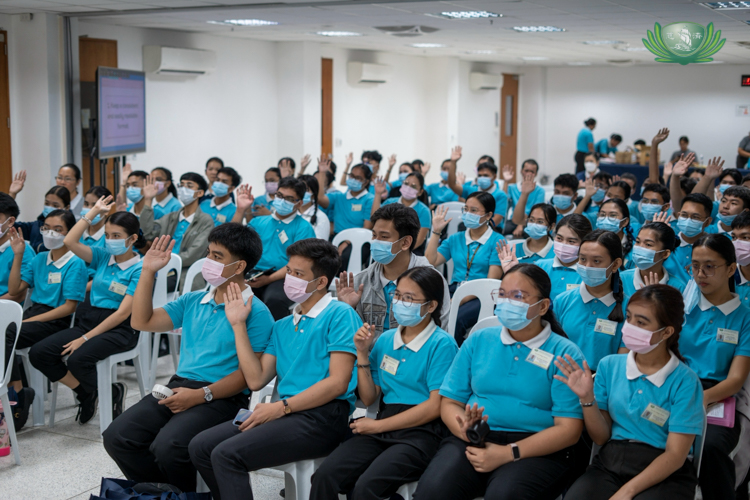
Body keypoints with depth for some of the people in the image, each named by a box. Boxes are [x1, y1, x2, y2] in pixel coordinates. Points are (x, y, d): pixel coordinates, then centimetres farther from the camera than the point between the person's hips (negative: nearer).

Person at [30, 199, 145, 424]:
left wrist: (85, 338, -17)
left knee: (78, 359, -33)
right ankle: (85, 393, 8)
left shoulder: (139, 270, -9)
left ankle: (112, 392, -2)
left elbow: (123, 313, -14)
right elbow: (69, 242, -3)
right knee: (38, 353, -12)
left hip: (119, 329, -7)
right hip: (87, 319, 7)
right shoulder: (103, 257, 9)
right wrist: (94, 212, 0)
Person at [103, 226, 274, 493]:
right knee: (117, 437, -11)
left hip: (221, 397, -7)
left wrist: (202, 395, -19)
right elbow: (142, 321, 17)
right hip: (179, 385, 7)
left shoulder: (255, 311, -6)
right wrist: (148, 271, 11)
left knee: (167, 447, -30)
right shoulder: (193, 301, 17)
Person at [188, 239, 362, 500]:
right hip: (285, 411, 8)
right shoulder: (282, 326, 21)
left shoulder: (339, 315, -4)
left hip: (322, 417, -8)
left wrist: (281, 407, -14)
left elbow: (337, 383, -12)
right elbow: (256, 379, 12)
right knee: (200, 446, -5)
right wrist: (238, 325, 13)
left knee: (227, 454, -22)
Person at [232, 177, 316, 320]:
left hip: (283, 278, -4)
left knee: (274, 299, -38)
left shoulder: (303, 228, 5)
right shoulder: (259, 222, 21)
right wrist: (240, 210, 6)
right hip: (253, 274, 4)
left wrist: (269, 279, -19)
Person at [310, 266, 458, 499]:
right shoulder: (385, 340, 13)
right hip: (383, 428, 5)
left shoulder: (441, 344, -5)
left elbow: (435, 407, -10)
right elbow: (369, 399, 15)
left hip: (422, 432, -5)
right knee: (324, 476, -20)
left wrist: (378, 426, -8)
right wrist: (363, 354, 3)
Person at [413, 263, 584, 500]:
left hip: (536, 448, -2)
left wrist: (508, 453, -17)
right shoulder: (478, 341, 14)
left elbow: (568, 429, -7)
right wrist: (465, 430, -12)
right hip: (472, 441, 2)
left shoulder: (565, 353, 1)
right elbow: (450, 402, 12)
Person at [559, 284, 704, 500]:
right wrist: (586, 398, -10)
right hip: (610, 464, 3)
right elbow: (601, 437, 7)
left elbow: (675, 455, -10)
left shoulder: (684, 382, -7)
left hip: (665, 474, -3)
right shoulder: (609, 365, 4)